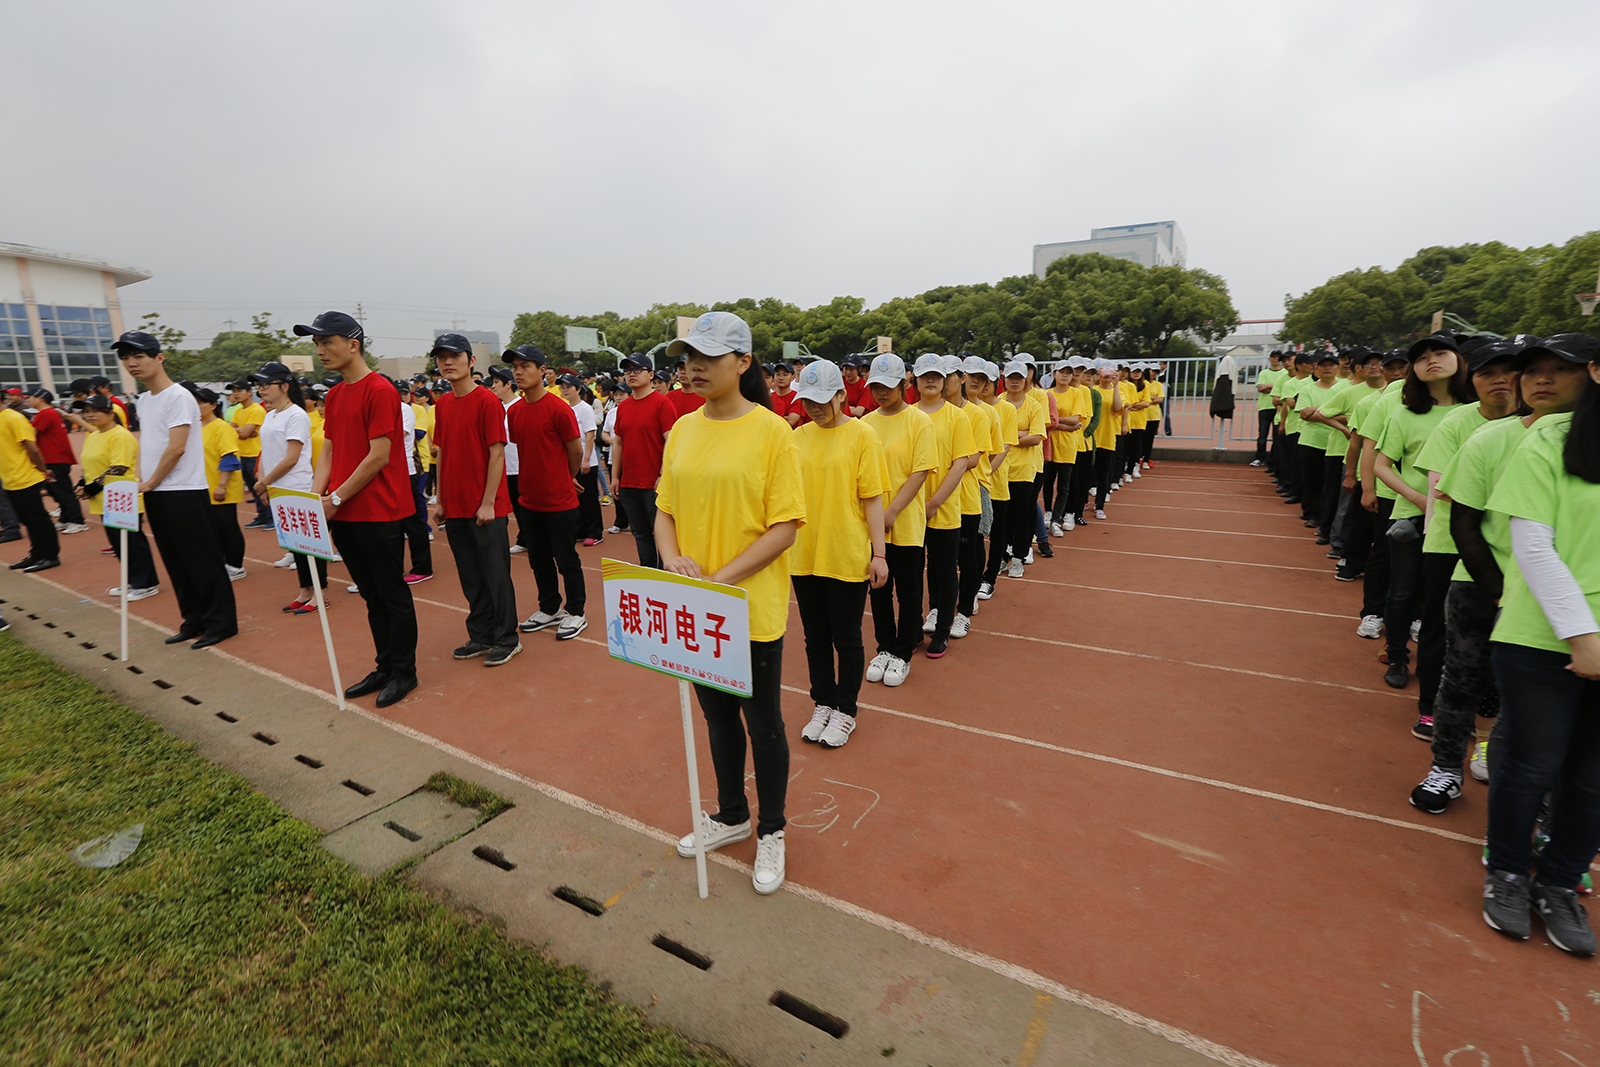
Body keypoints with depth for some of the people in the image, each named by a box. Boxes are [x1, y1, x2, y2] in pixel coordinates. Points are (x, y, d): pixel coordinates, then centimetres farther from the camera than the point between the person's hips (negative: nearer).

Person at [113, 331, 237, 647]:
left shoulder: (179, 397, -12)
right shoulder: (143, 400, 15)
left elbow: (176, 448, -16)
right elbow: (145, 444, 20)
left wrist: (151, 482, -7)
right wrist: (141, 481, 8)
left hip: (184, 493, -9)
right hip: (154, 494, 9)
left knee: (202, 561, -4)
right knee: (177, 564, 13)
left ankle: (221, 622, 5)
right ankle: (194, 621, 22)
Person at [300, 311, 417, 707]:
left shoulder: (380, 391, -12)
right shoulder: (333, 397, 14)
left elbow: (379, 457, -16)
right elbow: (328, 453, 15)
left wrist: (335, 499, -14)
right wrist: (315, 496, -1)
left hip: (379, 514, -8)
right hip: (343, 516, 8)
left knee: (392, 594, 3)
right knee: (372, 596, 15)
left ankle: (404, 671, 16)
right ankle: (384, 667, 26)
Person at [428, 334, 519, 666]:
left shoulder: (487, 401, -10)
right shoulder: (442, 404, 11)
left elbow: (497, 453, -12)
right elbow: (442, 453, 15)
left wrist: (488, 502, -15)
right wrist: (440, 500, 12)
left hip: (486, 508, -7)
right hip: (455, 507, 7)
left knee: (495, 573, 1)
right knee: (470, 576, 14)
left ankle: (506, 639, 14)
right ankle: (480, 636, 26)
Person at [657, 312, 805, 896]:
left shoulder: (771, 430, -12)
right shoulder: (682, 429, 5)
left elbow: (785, 525, -15)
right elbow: (665, 509, 9)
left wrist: (723, 578, -22)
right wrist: (671, 558, -11)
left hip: (752, 608, -5)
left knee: (762, 723, 11)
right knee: (718, 715, 21)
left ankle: (770, 831, 35)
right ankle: (731, 814, 44)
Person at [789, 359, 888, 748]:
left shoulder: (861, 435, -6)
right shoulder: (799, 436, 7)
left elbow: (872, 498, -7)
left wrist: (879, 553, -10)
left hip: (848, 556, -4)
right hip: (804, 556, 4)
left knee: (846, 638, 8)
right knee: (816, 636, 15)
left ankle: (845, 711, 26)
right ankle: (823, 704, 33)